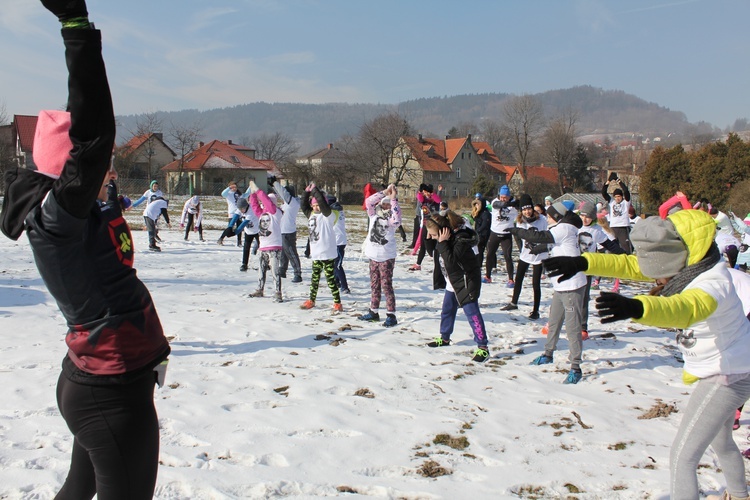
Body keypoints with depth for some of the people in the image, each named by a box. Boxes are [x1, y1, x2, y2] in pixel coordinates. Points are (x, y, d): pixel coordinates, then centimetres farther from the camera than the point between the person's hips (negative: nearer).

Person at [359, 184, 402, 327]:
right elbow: (369, 201, -11)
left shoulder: (391, 217, -6)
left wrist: (394, 199, -25)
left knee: (386, 285, -8)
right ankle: (373, 312, 26)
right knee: (374, 284, 15)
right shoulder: (374, 214, 5)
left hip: (387, 256, -5)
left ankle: (391, 315, -3)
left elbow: (396, 221, -30)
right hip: (374, 255, 5)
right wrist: (385, 192, -16)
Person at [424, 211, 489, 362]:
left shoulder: (461, 239, -27)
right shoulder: (447, 238, 0)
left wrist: (442, 242, -33)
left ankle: (483, 348, -7)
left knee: (472, 313, -10)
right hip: (453, 282, 9)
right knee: (447, 311, 20)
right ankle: (445, 338, 39)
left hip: (467, 283, -9)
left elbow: (451, 261, -35)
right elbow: (433, 252, 13)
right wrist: (429, 237, -2)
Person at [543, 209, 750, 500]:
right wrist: (583, 263, -19)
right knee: (720, 441, 32)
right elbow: (630, 265, -7)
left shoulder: (713, 284, -32)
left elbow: (686, 309, -54)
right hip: (724, 371, 10)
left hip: (727, 377, -10)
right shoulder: (693, 268, -5)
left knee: (682, 456, -11)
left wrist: (636, 308, -72)